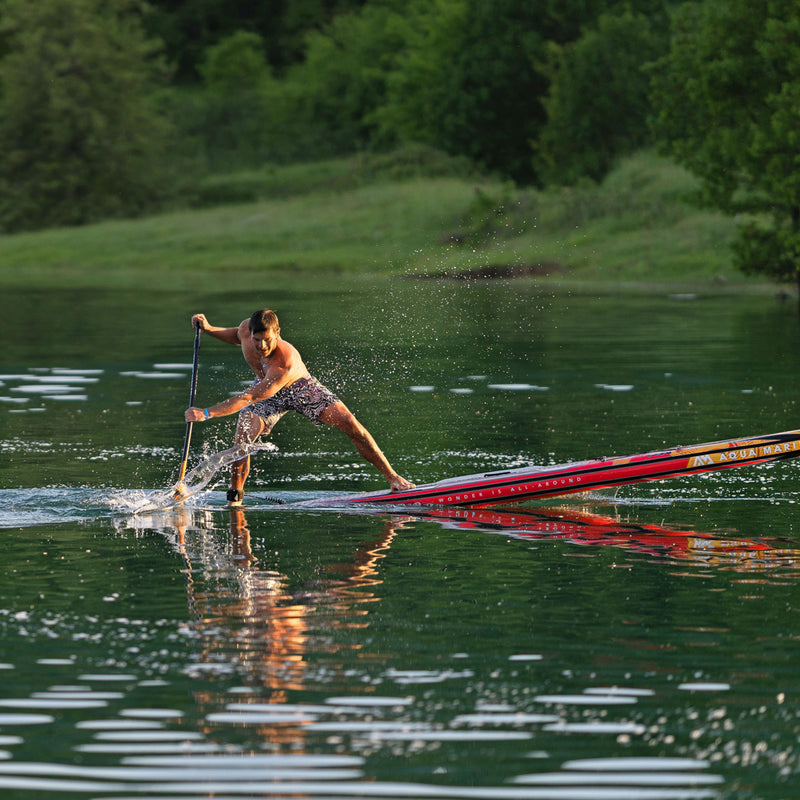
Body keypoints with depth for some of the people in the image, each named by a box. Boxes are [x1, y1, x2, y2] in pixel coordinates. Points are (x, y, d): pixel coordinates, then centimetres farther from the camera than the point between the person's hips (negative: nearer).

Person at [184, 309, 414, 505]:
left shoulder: (286, 363, -43)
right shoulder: (246, 329, -26)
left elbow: (249, 398, -46)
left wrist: (207, 414, -48)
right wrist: (208, 329, -10)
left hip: (299, 386, -4)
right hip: (263, 386, 4)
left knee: (348, 422, -17)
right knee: (243, 436, -22)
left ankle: (392, 477, -4)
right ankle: (235, 497, 0)